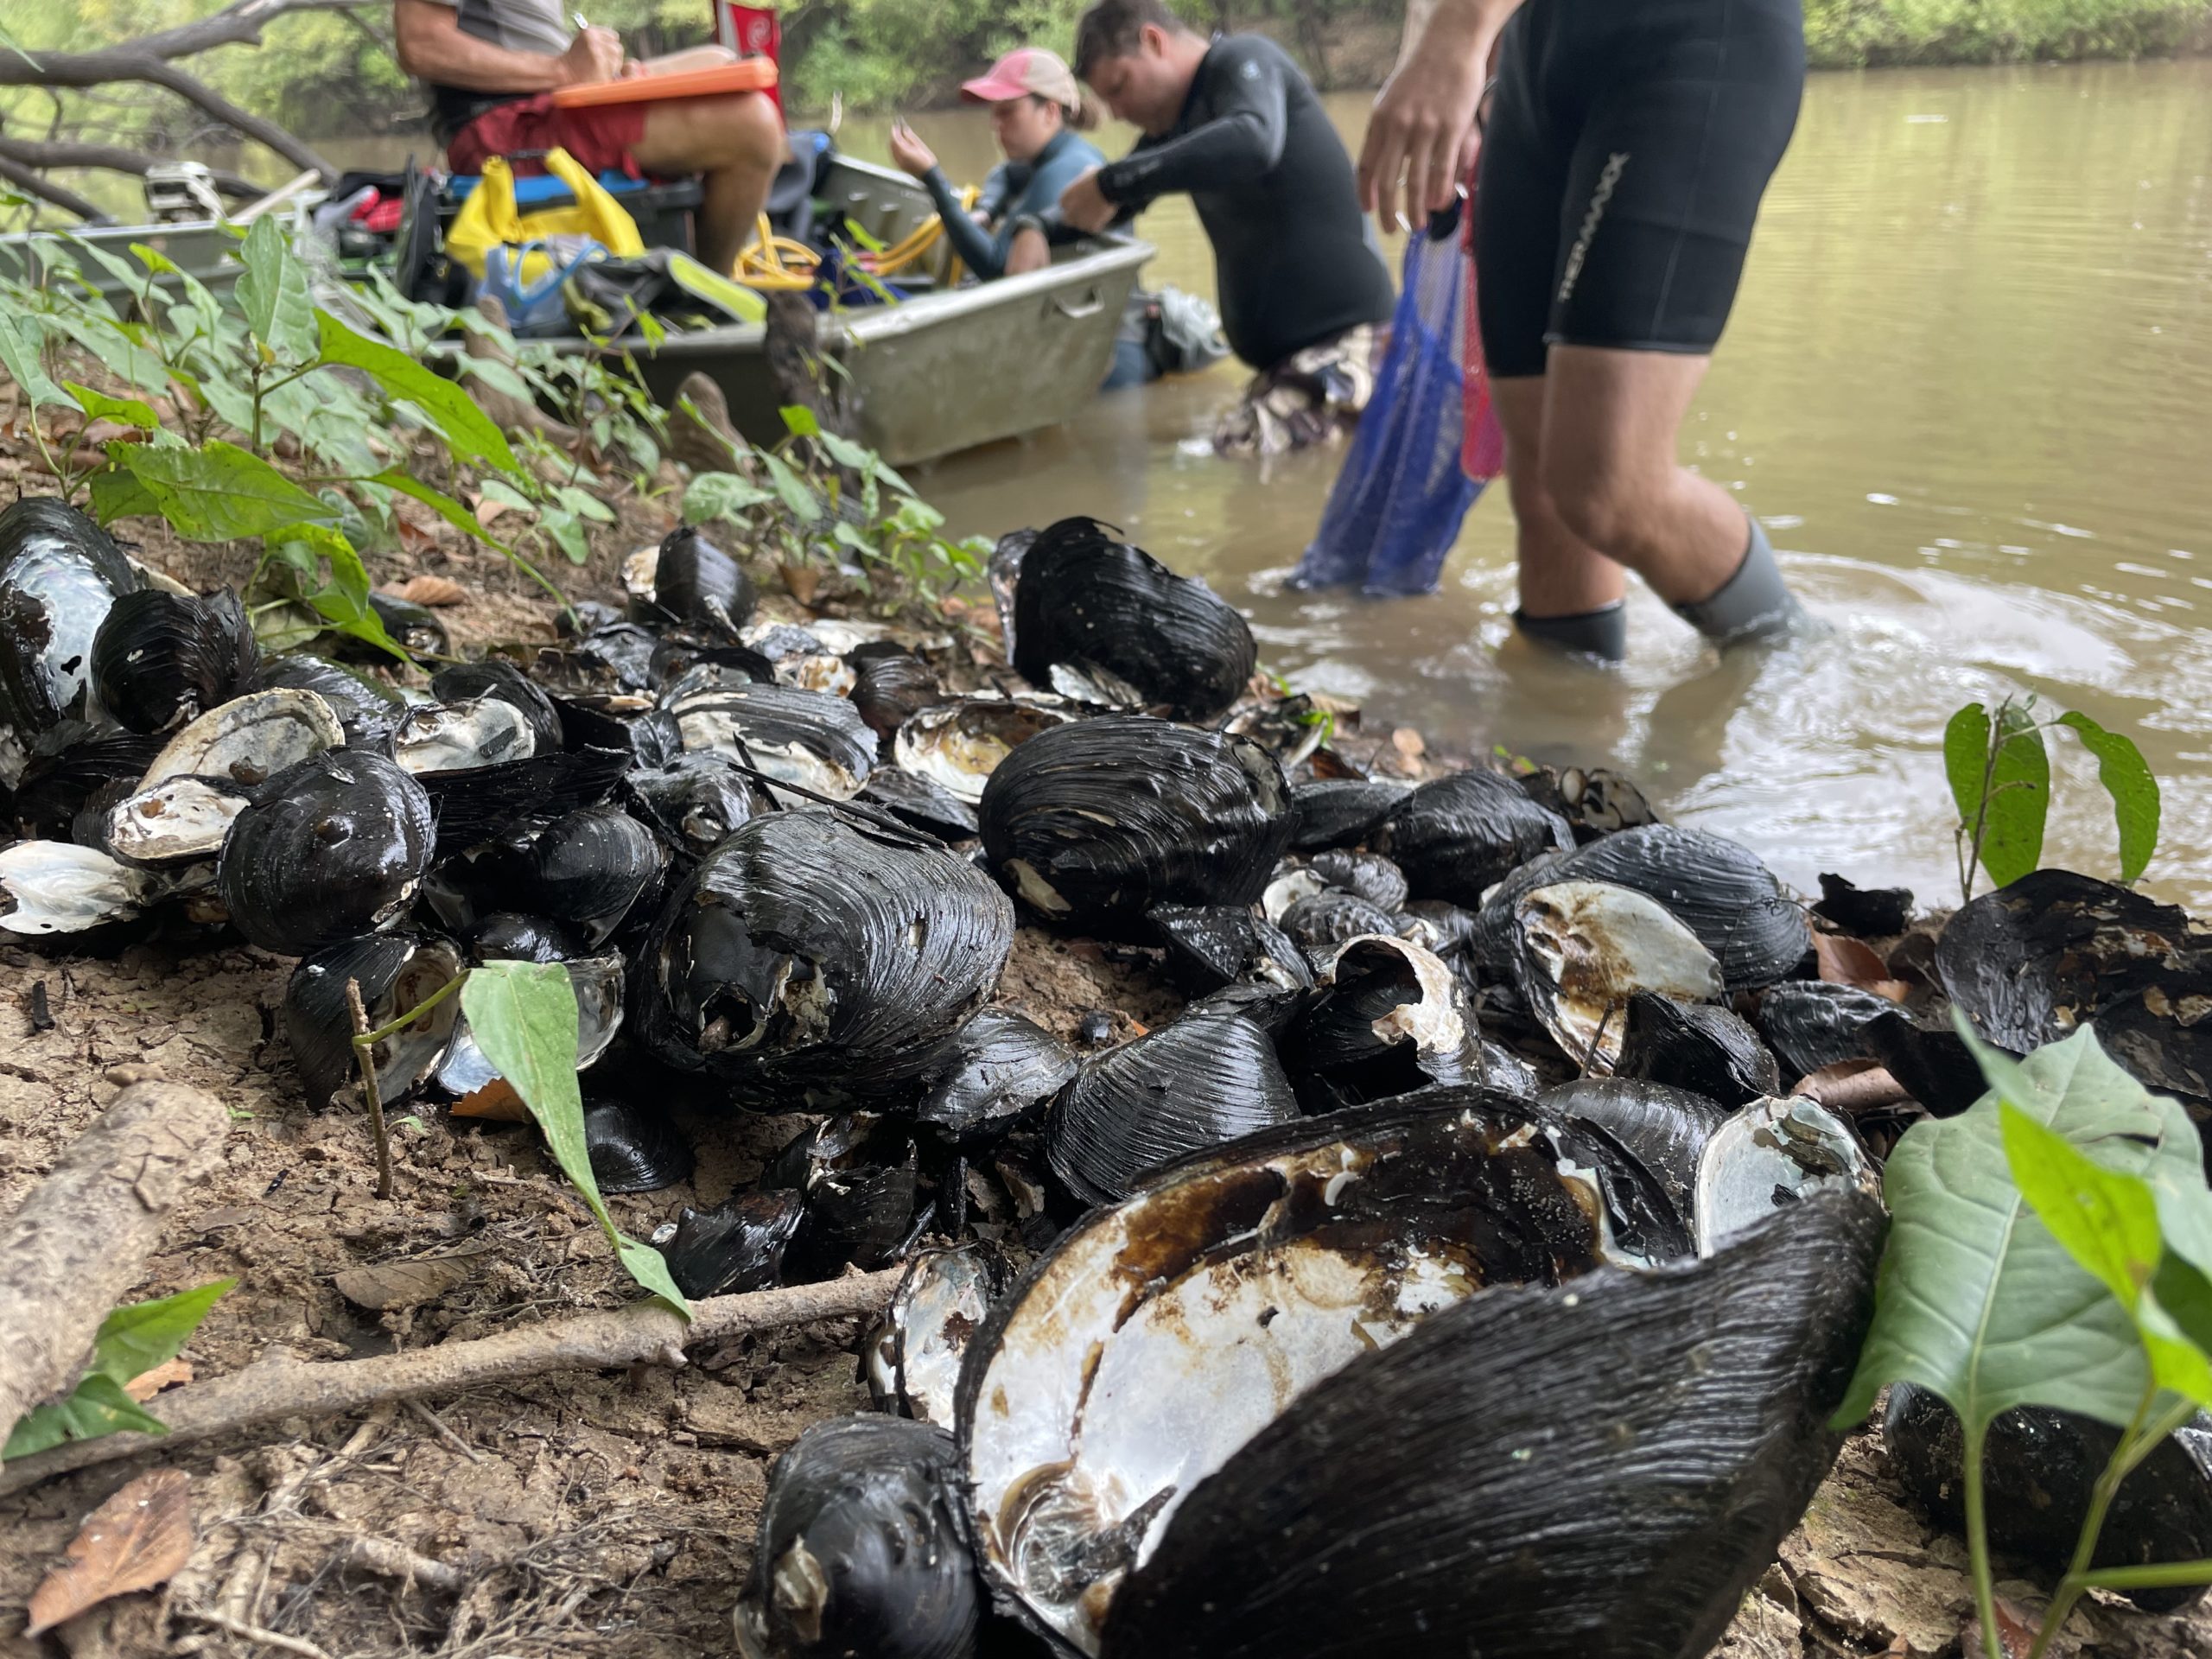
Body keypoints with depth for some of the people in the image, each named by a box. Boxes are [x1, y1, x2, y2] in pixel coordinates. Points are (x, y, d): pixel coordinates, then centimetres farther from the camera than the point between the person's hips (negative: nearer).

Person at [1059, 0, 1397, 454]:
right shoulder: (1180, 122, 19)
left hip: (1346, 332, -10)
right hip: (1287, 353, 10)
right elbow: (1110, 207, 26)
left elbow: (1253, 143, -30)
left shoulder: (1242, 59, -7)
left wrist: (1110, 184, -26)